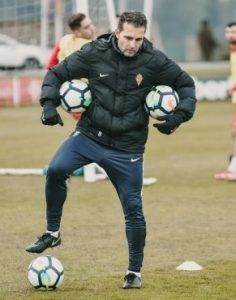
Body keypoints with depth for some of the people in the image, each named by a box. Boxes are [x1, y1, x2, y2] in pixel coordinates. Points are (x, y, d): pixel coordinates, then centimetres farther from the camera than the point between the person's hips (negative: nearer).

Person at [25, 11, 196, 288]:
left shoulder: (154, 61, -9)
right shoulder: (94, 53, -8)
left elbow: (185, 84, 5)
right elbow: (57, 74, 2)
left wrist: (179, 115, -9)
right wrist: (49, 104, -13)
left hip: (127, 147, 0)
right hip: (89, 135, 0)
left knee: (133, 210, 1)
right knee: (56, 170, -25)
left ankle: (134, 272, 20)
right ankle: (52, 233, -5)